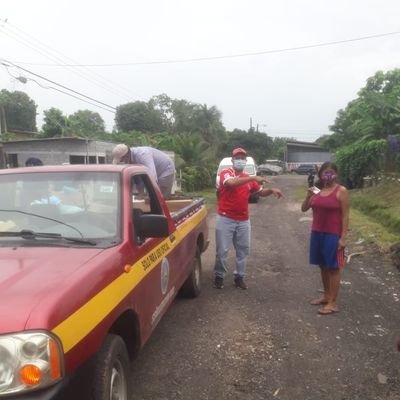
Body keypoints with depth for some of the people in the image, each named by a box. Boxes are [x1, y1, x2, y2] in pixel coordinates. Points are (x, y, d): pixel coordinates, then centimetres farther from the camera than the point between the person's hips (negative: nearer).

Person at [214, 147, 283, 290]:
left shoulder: (249, 178, 10)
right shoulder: (225, 172, -7)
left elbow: (261, 192, 19)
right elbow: (231, 182, -29)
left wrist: (272, 190, -2)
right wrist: (253, 178, -30)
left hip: (243, 220, 5)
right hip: (225, 219, -5)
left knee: (243, 250, 11)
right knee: (222, 250, 2)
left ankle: (239, 277, 25)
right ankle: (219, 276, 19)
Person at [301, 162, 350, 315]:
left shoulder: (341, 191, -9)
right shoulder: (317, 190, 8)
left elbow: (345, 216, -11)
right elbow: (304, 208, 8)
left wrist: (343, 237, -15)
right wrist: (308, 195, -10)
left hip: (333, 235, -6)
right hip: (317, 233, 6)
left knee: (333, 268, 1)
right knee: (323, 266, 14)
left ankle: (332, 303, 9)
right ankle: (326, 296, 28)